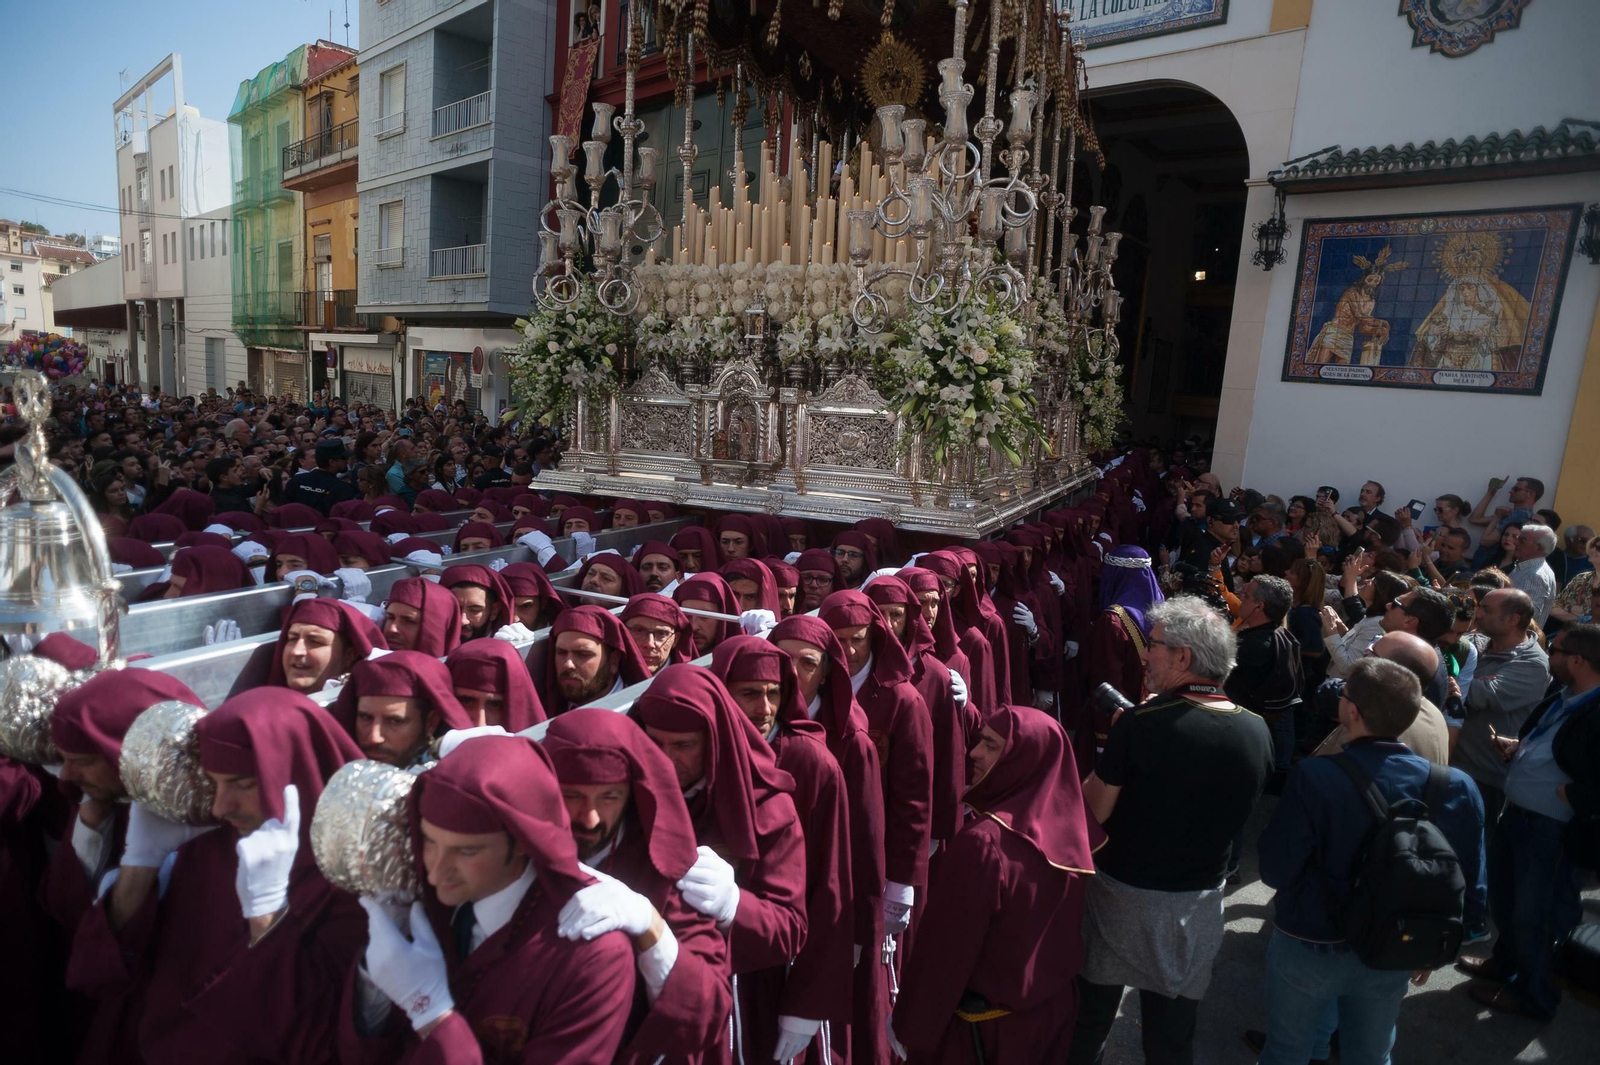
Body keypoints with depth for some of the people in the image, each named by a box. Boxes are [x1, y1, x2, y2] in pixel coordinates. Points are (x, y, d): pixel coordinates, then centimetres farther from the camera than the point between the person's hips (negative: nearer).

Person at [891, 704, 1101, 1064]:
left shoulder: (983, 842, -31)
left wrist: (909, 1023, -11)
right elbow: (1062, 930, 4)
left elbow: (944, 949, -22)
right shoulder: (1068, 825, -11)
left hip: (986, 1023, -6)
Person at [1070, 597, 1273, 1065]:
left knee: (1090, 1021, 19)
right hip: (1199, 901, 4)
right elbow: (1232, 809, 7)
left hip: (1123, 896, -3)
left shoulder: (1139, 723, -24)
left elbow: (1094, 811, -16)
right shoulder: (1258, 733, -10)